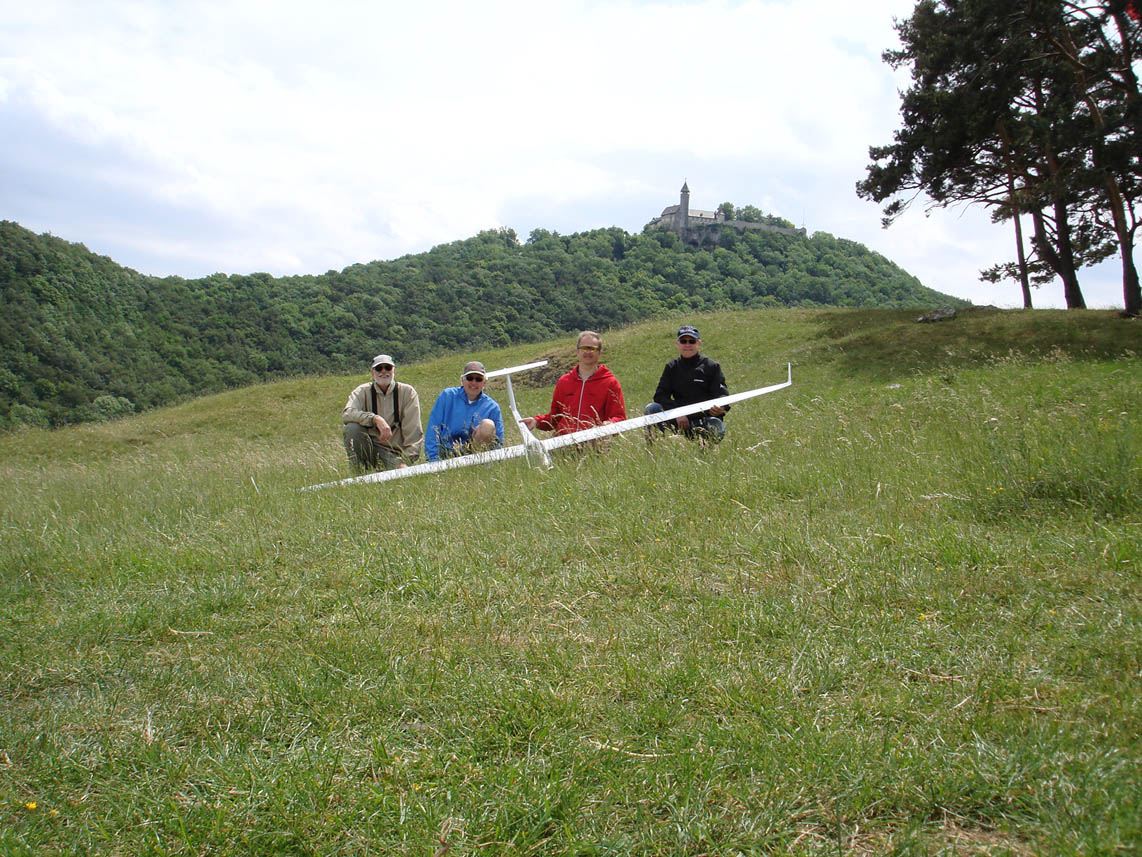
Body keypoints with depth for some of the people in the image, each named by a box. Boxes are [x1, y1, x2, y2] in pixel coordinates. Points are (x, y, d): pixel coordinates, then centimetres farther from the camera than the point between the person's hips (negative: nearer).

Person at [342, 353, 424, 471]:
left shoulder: (407, 392, 1)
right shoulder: (363, 391, 3)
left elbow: (413, 432, -4)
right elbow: (347, 414, -18)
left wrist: (406, 461, -15)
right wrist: (376, 419, -32)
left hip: (393, 453, -2)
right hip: (368, 449, 3)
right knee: (351, 428, -26)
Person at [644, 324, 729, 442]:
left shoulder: (711, 366, 6)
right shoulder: (672, 367, 11)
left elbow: (721, 393, -3)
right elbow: (660, 395, 0)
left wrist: (721, 406, -30)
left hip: (705, 418, -2)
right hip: (680, 420, 2)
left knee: (716, 427, -37)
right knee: (651, 409, -21)